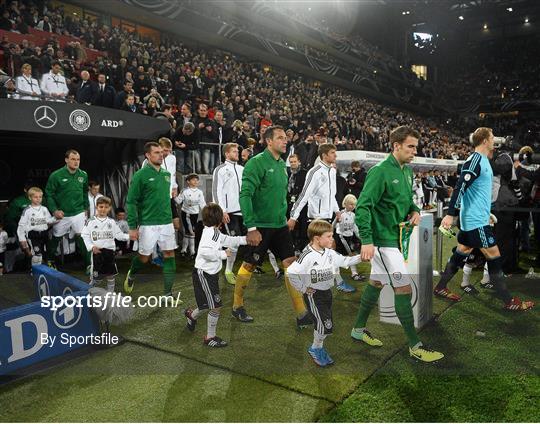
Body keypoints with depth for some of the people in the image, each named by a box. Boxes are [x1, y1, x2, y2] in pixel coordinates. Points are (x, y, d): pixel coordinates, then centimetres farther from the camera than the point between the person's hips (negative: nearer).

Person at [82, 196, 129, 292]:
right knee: (96, 276, 1)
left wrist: (129, 236, -10)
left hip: (109, 250, 2)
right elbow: (85, 236, -1)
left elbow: (119, 235, 6)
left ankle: (110, 293, 22)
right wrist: (91, 247, -13)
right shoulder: (91, 221, 1)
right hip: (97, 251, -2)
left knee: (111, 274, 7)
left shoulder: (111, 222, 8)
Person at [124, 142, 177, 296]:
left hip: (167, 223, 5)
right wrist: (132, 227, -12)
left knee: (169, 256, 2)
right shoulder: (141, 175, -9)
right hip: (148, 224, -5)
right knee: (144, 257, 7)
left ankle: (168, 293, 10)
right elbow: (131, 202, -9)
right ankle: (131, 275, 39)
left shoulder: (167, 174, 8)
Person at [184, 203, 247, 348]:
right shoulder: (211, 232, -21)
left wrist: (246, 239, 16)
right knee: (215, 307, -2)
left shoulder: (215, 232, 9)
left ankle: (191, 315, 51)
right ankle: (210, 337, 12)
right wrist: (223, 254, -25)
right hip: (204, 274, -10)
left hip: (210, 273, 10)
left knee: (208, 304, 25)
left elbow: (229, 240, 19)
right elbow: (204, 251, -35)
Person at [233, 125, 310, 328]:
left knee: (291, 263, 2)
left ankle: (301, 313, 8)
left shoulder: (282, 164, 11)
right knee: (249, 265, 7)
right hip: (260, 227, -7)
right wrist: (251, 227, -23)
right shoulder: (257, 163, -14)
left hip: (280, 225, 7)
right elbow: (245, 195, -20)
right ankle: (237, 306, 27)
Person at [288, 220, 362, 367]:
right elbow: (291, 272, -29)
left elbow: (344, 261, 7)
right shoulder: (308, 256, -24)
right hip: (313, 295, -7)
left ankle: (318, 348, 36)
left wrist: (361, 257, -6)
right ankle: (315, 349, 16)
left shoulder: (330, 253, -1)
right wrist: (302, 288, -19)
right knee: (326, 324, -8)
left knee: (323, 324, 16)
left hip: (327, 292, 7)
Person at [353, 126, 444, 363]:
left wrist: (415, 210, 1)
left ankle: (359, 329, 31)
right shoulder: (380, 171, -17)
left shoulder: (407, 170, 10)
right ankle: (415, 346, 5)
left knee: (376, 283, 16)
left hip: (395, 237, 9)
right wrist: (366, 240, -26)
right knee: (404, 288, -6)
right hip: (384, 239, -9)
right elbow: (363, 206, -21)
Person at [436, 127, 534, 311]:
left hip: (474, 218, 10)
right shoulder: (475, 160, -16)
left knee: (462, 252, 13)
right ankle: (509, 301, 7)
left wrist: (488, 213, 28)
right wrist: (451, 214, -29)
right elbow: (460, 188, -24)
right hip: (476, 220, -10)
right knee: (494, 255, -3)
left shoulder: (482, 160, 14)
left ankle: (440, 288, 22)